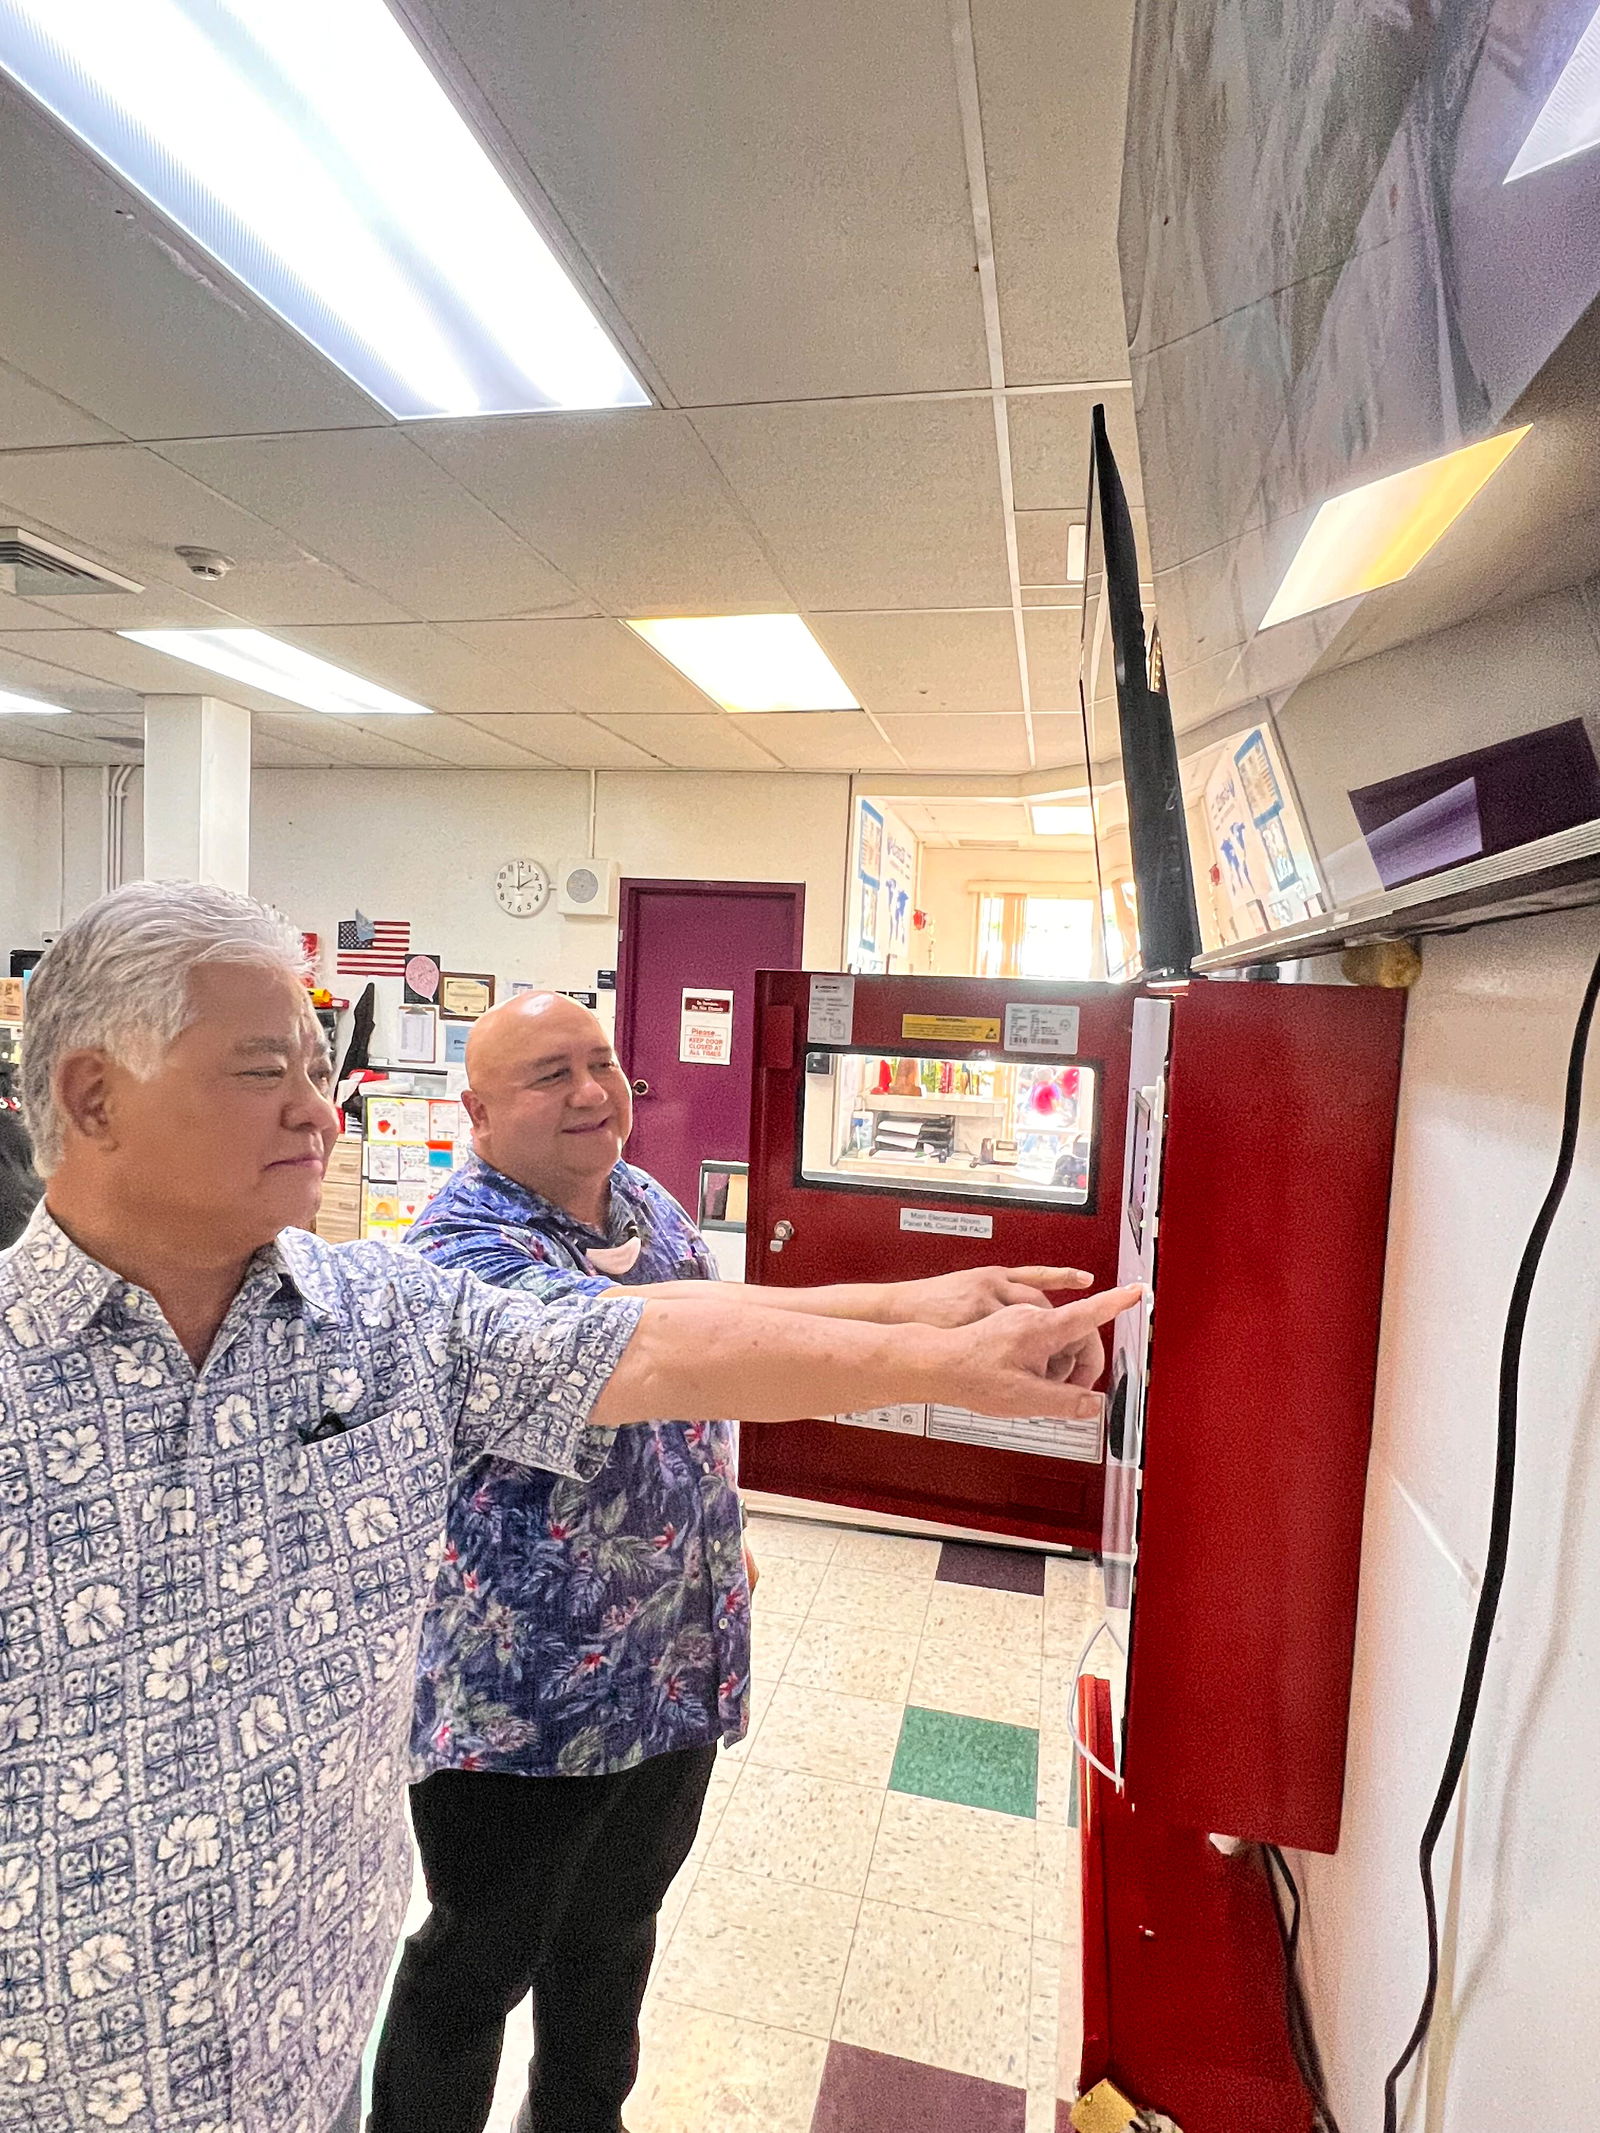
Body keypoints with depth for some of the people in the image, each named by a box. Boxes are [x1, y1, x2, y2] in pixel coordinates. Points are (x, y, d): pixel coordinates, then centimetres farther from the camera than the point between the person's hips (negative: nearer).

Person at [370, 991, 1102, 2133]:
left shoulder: (652, 1203, 0)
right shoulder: (468, 1245, -25)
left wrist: (725, 1540, 16)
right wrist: (903, 1305, -50)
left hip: (676, 1670, 7)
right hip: (523, 1690, -6)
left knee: (614, 1931, 28)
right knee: (479, 1962, 17)